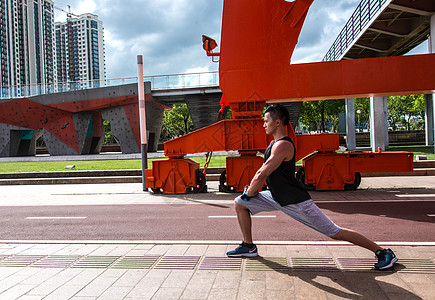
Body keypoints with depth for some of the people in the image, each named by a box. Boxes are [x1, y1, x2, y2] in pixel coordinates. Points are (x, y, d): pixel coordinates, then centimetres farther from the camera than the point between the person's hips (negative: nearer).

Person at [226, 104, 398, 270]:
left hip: (296, 202, -10)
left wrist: (249, 193, -9)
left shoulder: (283, 145, -24)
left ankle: (383, 252, 13)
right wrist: (250, 188, 8)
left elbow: (261, 176, -25)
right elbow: (262, 171, 19)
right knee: (240, 203, 6)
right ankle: (248, 246, 19)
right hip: (277, 197, 10)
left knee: (336, 233, -3)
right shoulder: (274, 143, 9)